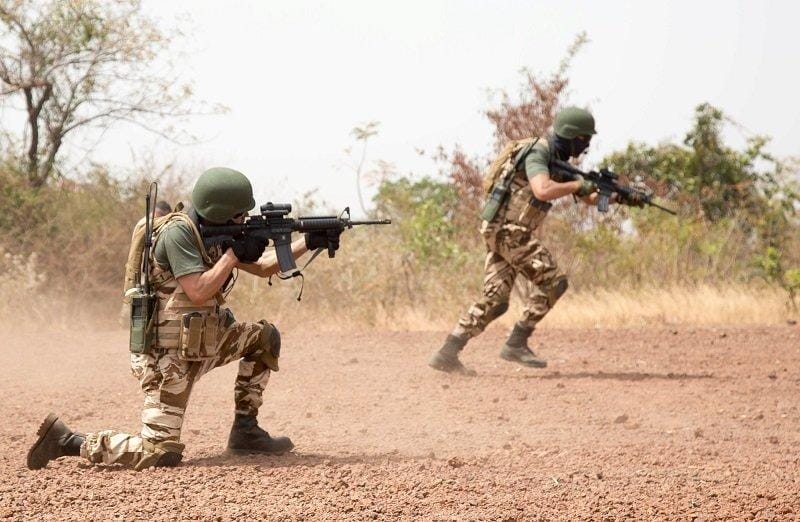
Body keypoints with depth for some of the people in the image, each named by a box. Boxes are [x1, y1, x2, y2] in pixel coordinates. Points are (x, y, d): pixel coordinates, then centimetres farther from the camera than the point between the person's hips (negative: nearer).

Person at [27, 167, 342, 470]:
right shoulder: (178, 233, -19)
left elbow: (263, 268, 17)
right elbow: (198, 292, -26)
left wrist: (309, 243, 9)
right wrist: (234, 253, -17)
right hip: (168, 355, -9)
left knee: (264, 337, 9)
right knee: (161, 454, -14)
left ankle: (245, 430, 15)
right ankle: (67, 440, -2)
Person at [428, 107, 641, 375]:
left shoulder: (559, 160, 16)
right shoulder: (538, 153, -15)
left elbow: (588, 197, 21)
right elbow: (543, 191, -34)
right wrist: (580, 185, -20)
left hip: (501, 232, 9)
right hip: (508, 230, -9)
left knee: (494, 300, 4)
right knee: (552, 281, -8)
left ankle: (447, 353, -1)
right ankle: (516, 344, -4)